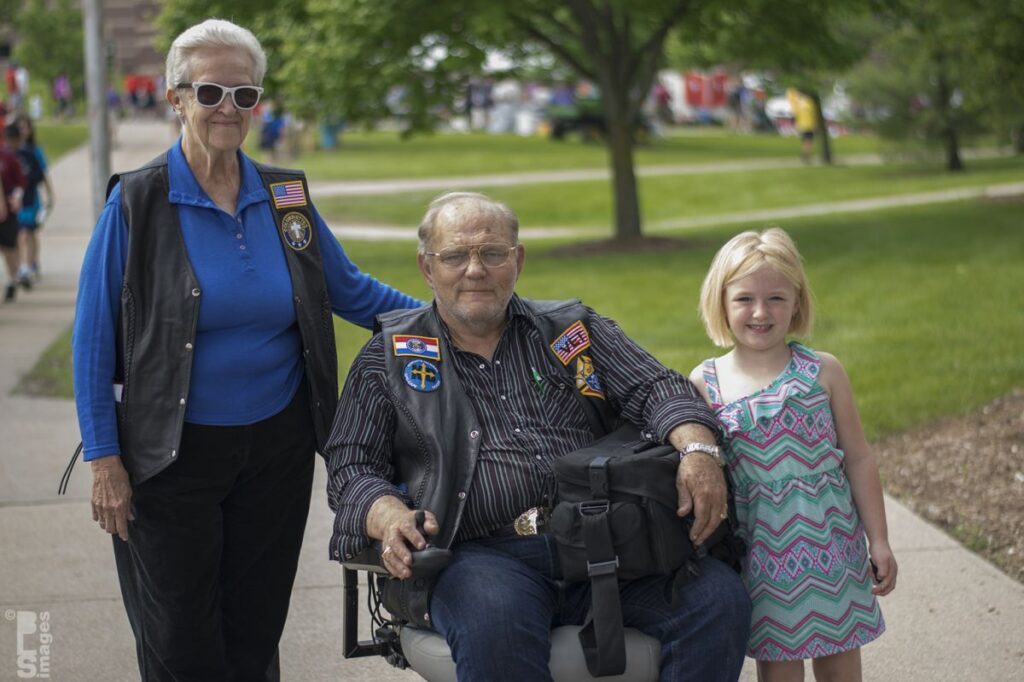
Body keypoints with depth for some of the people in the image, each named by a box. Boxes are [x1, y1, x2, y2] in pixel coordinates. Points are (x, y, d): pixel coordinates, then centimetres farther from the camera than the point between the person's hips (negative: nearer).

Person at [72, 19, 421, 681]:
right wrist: (105, 460, -11)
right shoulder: (136, 202, -8)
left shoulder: (286, 196, 3)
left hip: (277, 446, 4)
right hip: (174, 453, -3)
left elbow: (352, 290, 12)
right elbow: (94, 338, -7)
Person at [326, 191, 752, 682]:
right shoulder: (390, 357, 16)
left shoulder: (574, 330, 21)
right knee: (494, 627, -39)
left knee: (720, 601, -23)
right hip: (483, 554, -2)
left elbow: (655, 388, 12)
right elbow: (350, 467, 11)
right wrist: (391, 518, -13)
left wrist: (698, 450, -11)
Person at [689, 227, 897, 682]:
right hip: (763, 551, 0)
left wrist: (878, 541, 3)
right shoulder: (704, 384, -2)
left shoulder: (823, 372, -1)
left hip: (831, 541, 1)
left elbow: (858, 460, 3)